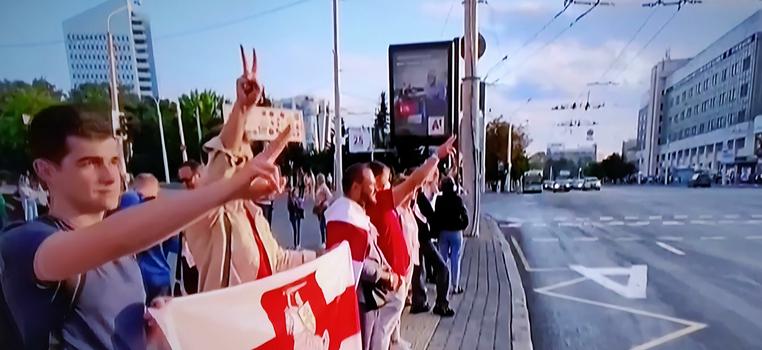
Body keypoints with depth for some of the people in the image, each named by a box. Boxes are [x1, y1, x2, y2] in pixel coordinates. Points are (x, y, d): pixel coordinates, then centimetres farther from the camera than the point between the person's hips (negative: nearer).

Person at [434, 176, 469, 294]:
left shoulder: (439, 200, -4)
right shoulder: (458, 199, -11)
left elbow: (436, 216, -1)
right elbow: (465, 216, -12)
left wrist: (438, 229, 10)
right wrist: (462, 227, 4)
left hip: (443, 232, 2)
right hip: (456, 232, -2)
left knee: (443, 259, 12)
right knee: (455, 260, 5)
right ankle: (455, 286, 8)